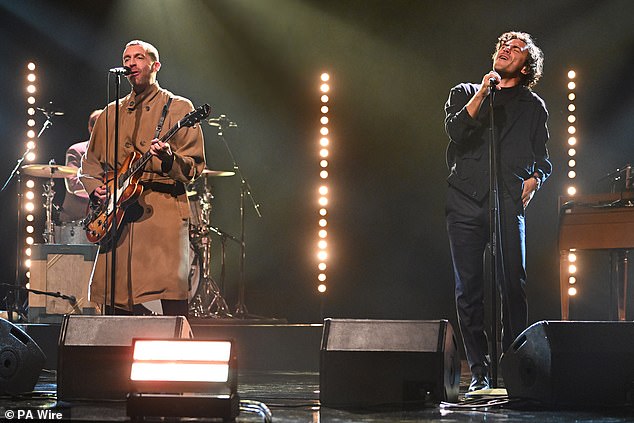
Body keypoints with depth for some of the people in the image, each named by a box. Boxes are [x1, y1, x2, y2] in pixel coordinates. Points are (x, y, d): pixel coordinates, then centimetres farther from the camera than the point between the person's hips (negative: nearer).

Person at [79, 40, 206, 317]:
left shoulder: (179, 108, 7)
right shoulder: (112, 113, 20)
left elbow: (195, 167, 0)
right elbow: (91, 161, 25)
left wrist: (170, 158, -21)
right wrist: (95, 188, 5)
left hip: (164, 213, -4)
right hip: (117, 215, 4)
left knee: (172, 301, -14)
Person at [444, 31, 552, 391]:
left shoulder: (533, 107, 18)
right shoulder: (465, 93, 18)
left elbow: (543, 159, 18)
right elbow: (455, 130, -1)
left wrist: (534, 180, -2)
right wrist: (482, 93, -5)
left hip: (508, 203, -1)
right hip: (466, 203, 1)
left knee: (514, 287, -11)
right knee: (469, 290, -3)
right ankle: (480, 373, 2)